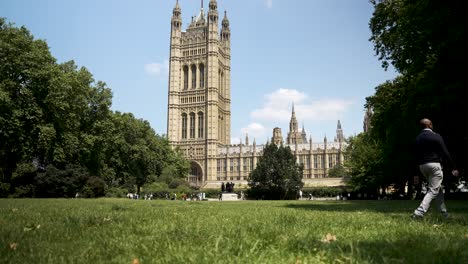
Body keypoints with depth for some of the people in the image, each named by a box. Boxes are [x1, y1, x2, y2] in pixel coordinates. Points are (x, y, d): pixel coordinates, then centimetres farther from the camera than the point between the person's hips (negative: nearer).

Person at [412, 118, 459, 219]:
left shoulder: (417, 138, 10)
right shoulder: (436, 136, -7)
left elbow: (416, 155, 12)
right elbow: (445, 153, -8)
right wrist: (453, 168, -4)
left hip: (422, 166, 7)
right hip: (434, 165, -7)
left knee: (439, 189, 19)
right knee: (433, 190, -6)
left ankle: (444, 213, 22)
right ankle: (419, 212, -19)